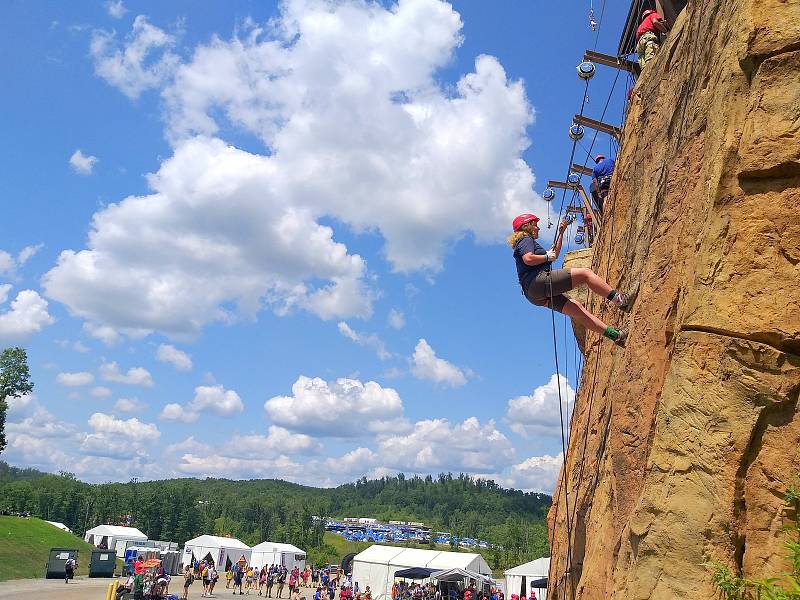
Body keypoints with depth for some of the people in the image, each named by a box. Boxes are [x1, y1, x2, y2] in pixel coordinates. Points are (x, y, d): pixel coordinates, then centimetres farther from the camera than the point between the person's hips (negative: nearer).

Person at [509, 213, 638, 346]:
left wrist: (561, 233, 34)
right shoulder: (526, 239, 1)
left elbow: (554, 253, 40)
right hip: (540, 282, -11)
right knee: (585, 273, -11)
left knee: (576, 309, 10)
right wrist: (547, 257, -4)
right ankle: (620, 300, -14)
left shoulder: (527, 241, 32)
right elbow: (528, 259, -21)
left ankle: (615, 335, 10)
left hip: (536, 295, 11)